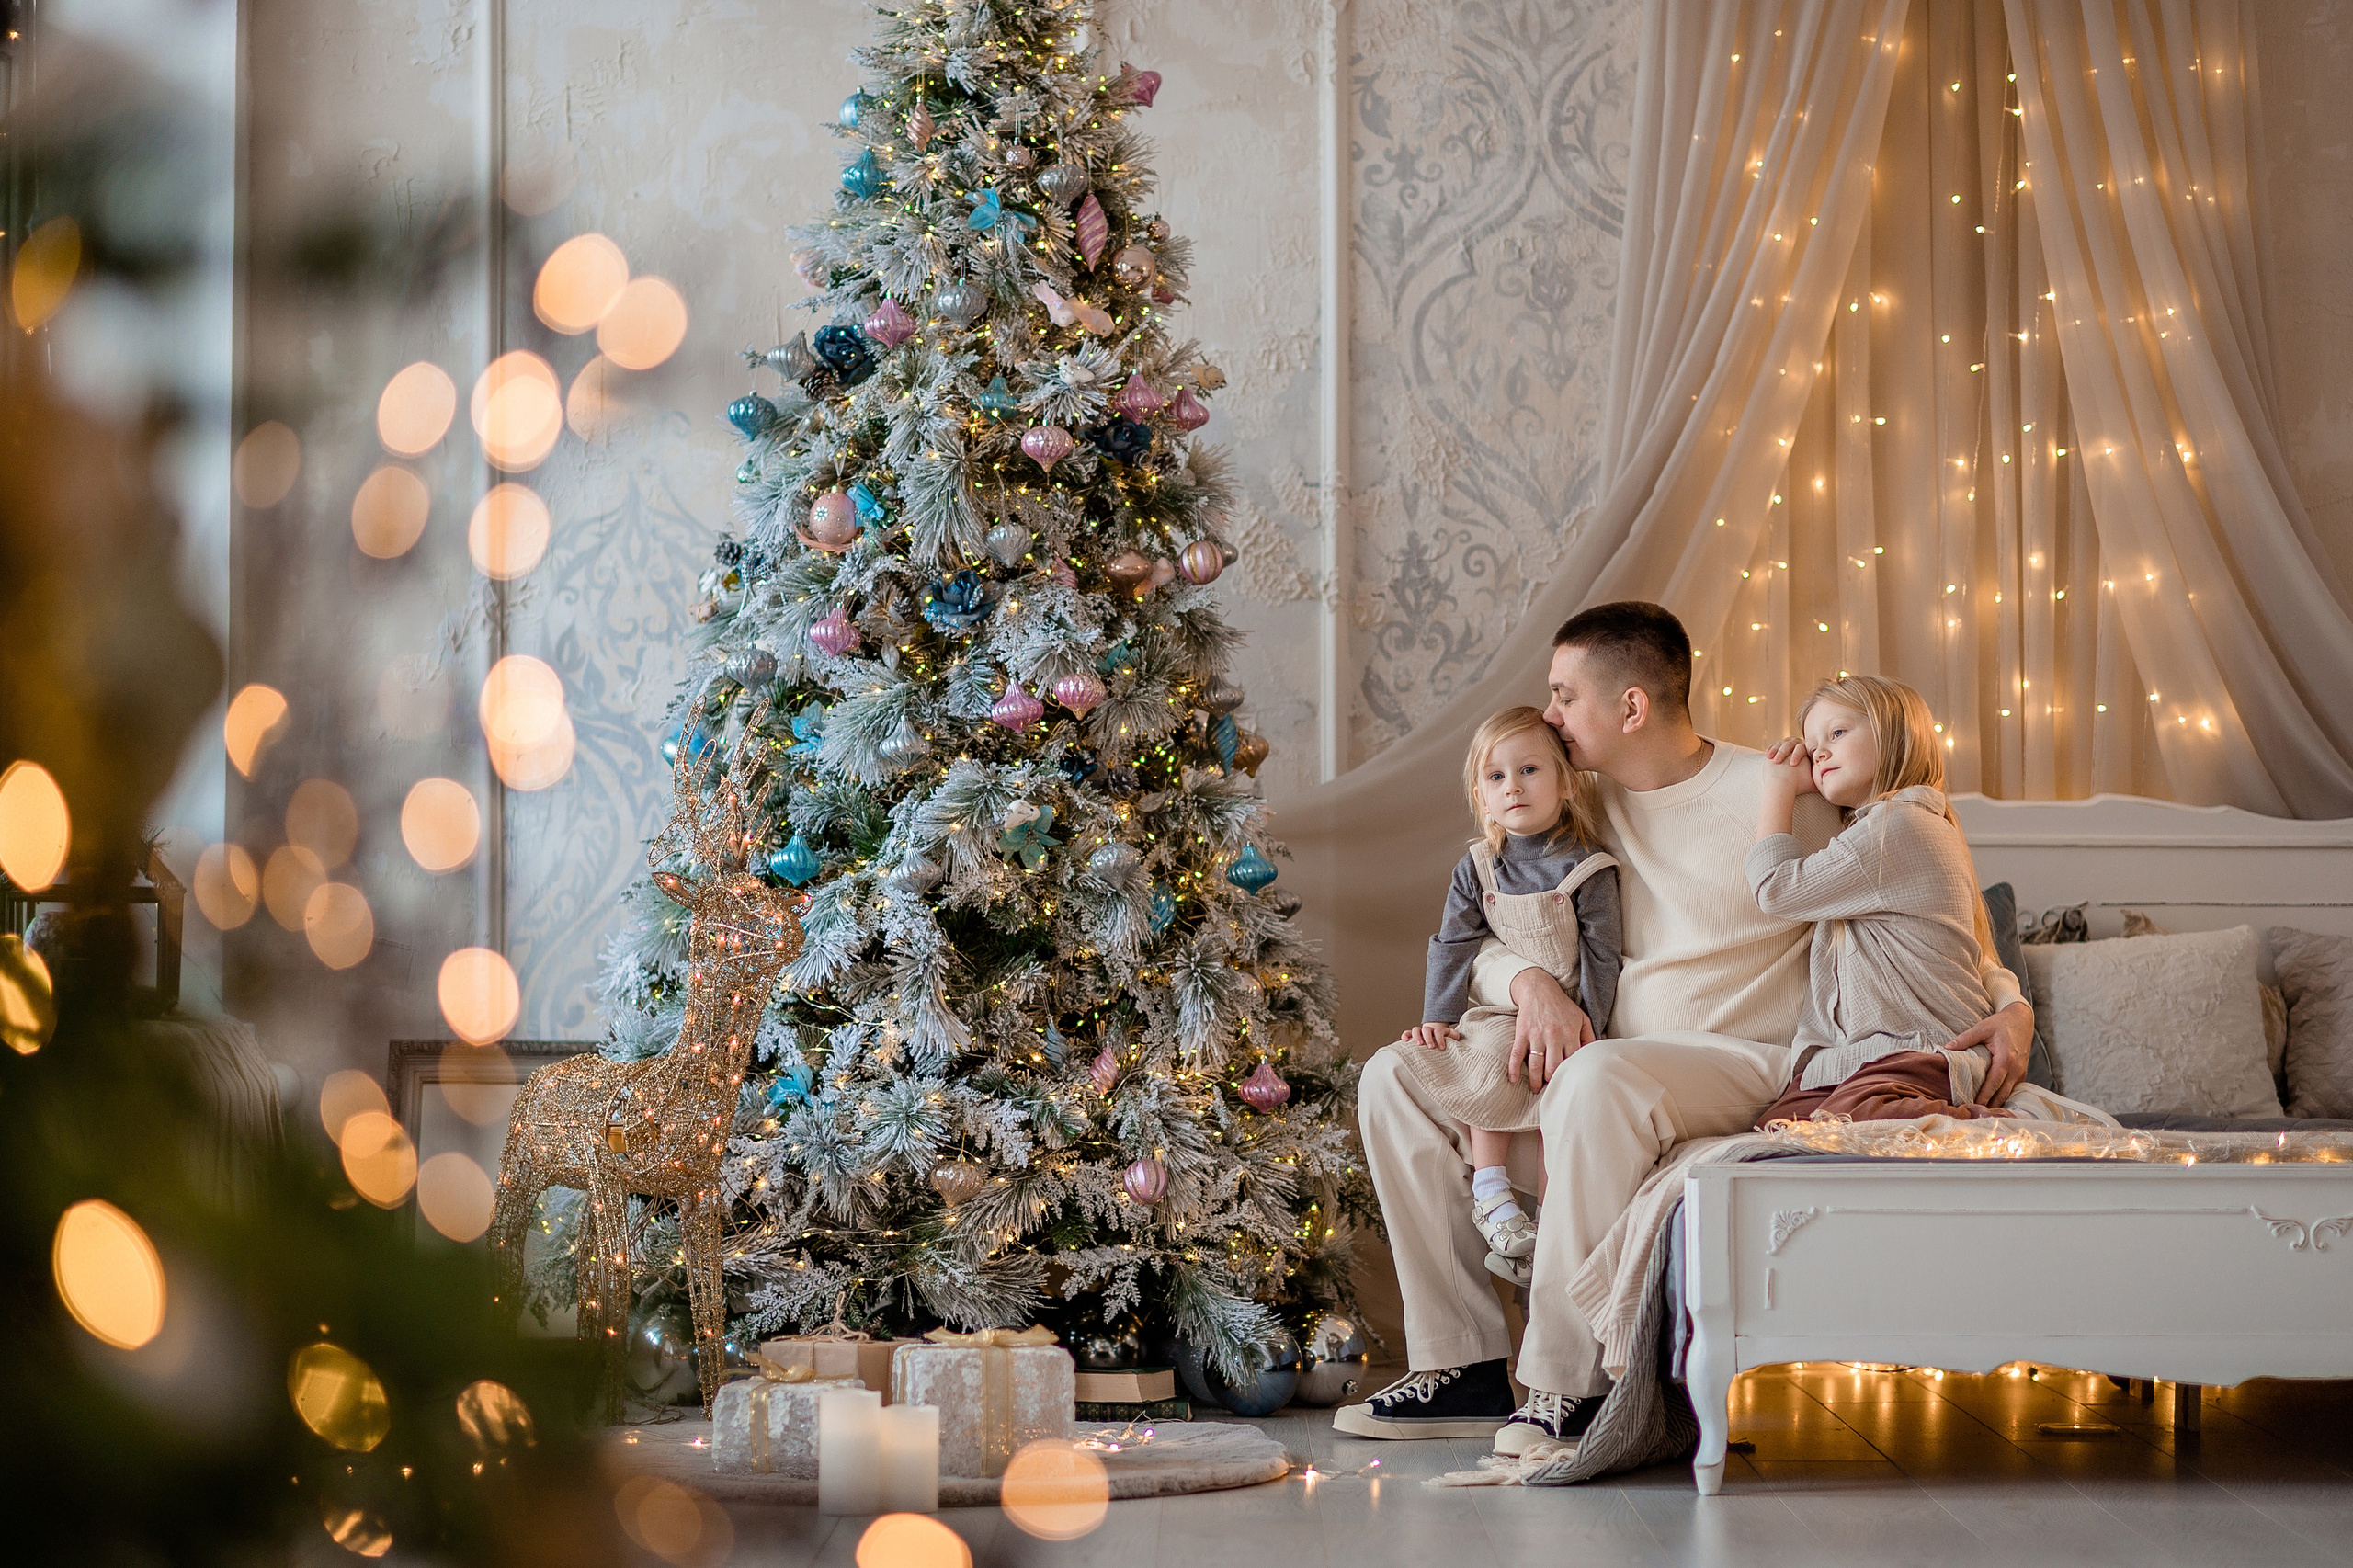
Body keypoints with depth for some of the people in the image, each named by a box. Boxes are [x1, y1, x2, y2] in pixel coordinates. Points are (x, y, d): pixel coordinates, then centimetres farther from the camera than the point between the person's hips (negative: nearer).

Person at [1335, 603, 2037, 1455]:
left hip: (1745, 1061, -7)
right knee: (1395, 1078, -5)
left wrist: (2008, 1002, -15)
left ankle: (1569, 1386, -31)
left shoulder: (1777, 794, -4)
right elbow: (1482, 944, 15)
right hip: (1612, 1059, 7)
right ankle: (1462, 1366, -6)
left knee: (1596, 1077, -39)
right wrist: (1530, 983, -9)